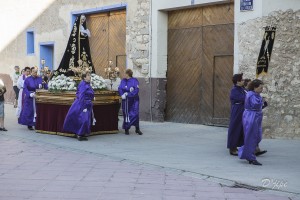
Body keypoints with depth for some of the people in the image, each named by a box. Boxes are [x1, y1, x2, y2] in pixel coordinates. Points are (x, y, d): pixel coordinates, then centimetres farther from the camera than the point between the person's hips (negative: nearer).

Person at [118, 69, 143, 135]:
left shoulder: (135, 80, -3)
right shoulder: (123, 81, 7)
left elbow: (136, 90, -10)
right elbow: (120, 89, -2)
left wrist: (128, 94, -16)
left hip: (134, 100, -2)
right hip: (126, 100, 2)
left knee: (135, 114, -5)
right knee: (126, 114, 3)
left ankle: (137, 129, 6)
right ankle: (126, 129, 13)